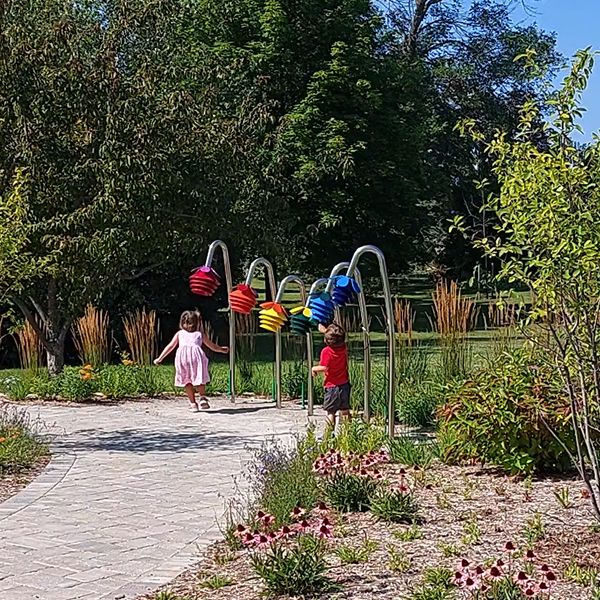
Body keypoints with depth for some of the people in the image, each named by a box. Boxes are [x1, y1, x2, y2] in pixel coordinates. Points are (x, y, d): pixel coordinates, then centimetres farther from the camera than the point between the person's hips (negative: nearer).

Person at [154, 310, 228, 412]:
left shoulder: (179, 334, 31)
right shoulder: (199, 334, 30)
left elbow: (170, 346, 31)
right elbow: (213, 347, 40)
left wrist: (159, 358, 38)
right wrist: (222, 349, 58)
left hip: (182, 354, 0)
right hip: (196, 354, 0)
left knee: (186, 380, 8)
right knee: (199, 378, 12)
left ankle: (193, 403, 6)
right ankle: (203, 397, -7)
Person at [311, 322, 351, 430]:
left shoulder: (326, 351, -18)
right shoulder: (343, 348, -1)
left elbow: (324, 368, -25)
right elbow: (339, 338, 21)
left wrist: (314, 368, -6)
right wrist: (325, 330, 28)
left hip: (332, 386, -5)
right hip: (344, 384, 5)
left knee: (331, 411, 2)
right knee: (345, 411, 14)